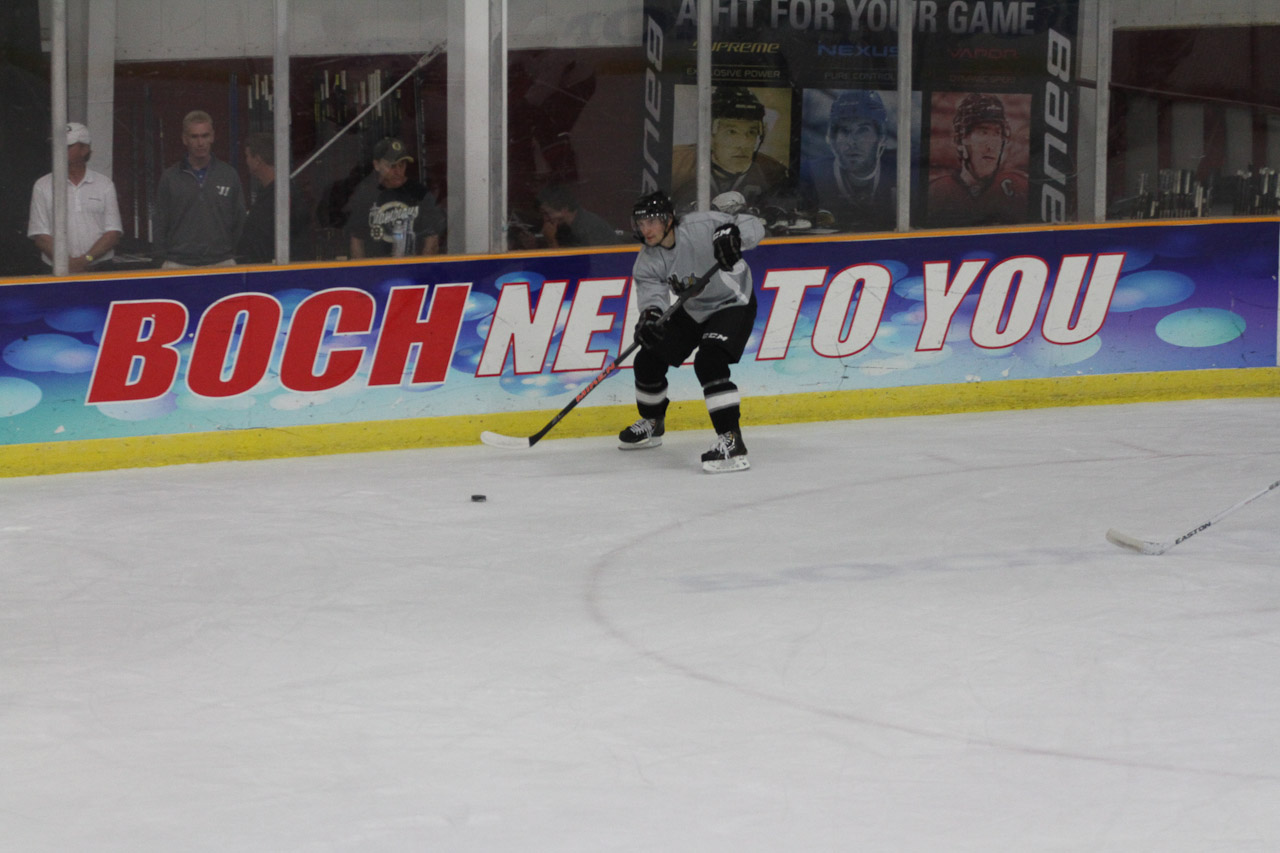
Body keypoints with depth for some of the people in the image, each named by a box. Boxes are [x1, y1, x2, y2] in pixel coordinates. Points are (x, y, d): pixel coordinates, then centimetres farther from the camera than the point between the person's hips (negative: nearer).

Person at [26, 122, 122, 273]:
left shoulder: (105, 184, 13)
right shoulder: (42, 186, 12)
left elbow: (113, 232, 6)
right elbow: (39, 235, 4)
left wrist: (85, 259, -9)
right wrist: (67, 263, -10)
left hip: (100, 268, 0)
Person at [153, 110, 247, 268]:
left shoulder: (229, 175, 11)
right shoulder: (170, 177, 8)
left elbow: (239, 221, 13)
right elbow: (160, 225, 9)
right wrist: (162, 260, 1)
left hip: (221, 263, 1)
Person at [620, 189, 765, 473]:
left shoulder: (702, 226, -28)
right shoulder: (648, 260, -11)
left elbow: (753, 226, -29)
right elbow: (651, 291, -22)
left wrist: (732, 233, -52)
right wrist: (650, 315, -45)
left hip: (732, 304, -7)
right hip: (691, 311, 7)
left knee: (709, 362, -29)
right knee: (649, 359, 9)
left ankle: (731, 441, -31)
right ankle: (651, 423, 37)